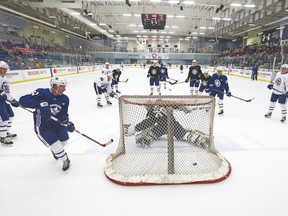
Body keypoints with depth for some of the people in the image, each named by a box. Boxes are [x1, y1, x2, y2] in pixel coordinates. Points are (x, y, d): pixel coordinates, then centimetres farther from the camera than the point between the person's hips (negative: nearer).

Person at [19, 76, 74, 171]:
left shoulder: (64, 99, -8)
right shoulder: (41, 93, -24)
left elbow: (63, 115, -6)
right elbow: (23, 100, -29)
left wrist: (67, 122, -27)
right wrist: (39, 105, -44)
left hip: (57, 123, 6)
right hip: (43, 127, -6)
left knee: (64, 140, 19)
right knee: (57, 146, -9)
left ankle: (55, 150, 55)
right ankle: (65, 160, 21)